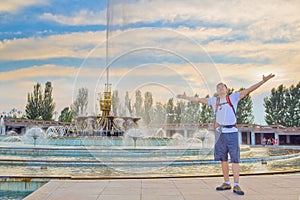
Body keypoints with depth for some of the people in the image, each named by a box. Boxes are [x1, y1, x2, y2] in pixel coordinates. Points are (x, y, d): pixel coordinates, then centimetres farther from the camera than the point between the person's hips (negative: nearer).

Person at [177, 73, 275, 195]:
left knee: (235, 159, -4)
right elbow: (199, 100, 23)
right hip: (220, 132, 3)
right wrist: (186, 98, 30)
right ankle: (226, 183, 19)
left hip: (232, 131, -3)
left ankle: (236, 185, 0)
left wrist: (263, 81, -5)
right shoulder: (213, 101, 15)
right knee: (223, 159, 8)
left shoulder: (233, 97, 7)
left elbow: (248, 90, 2)